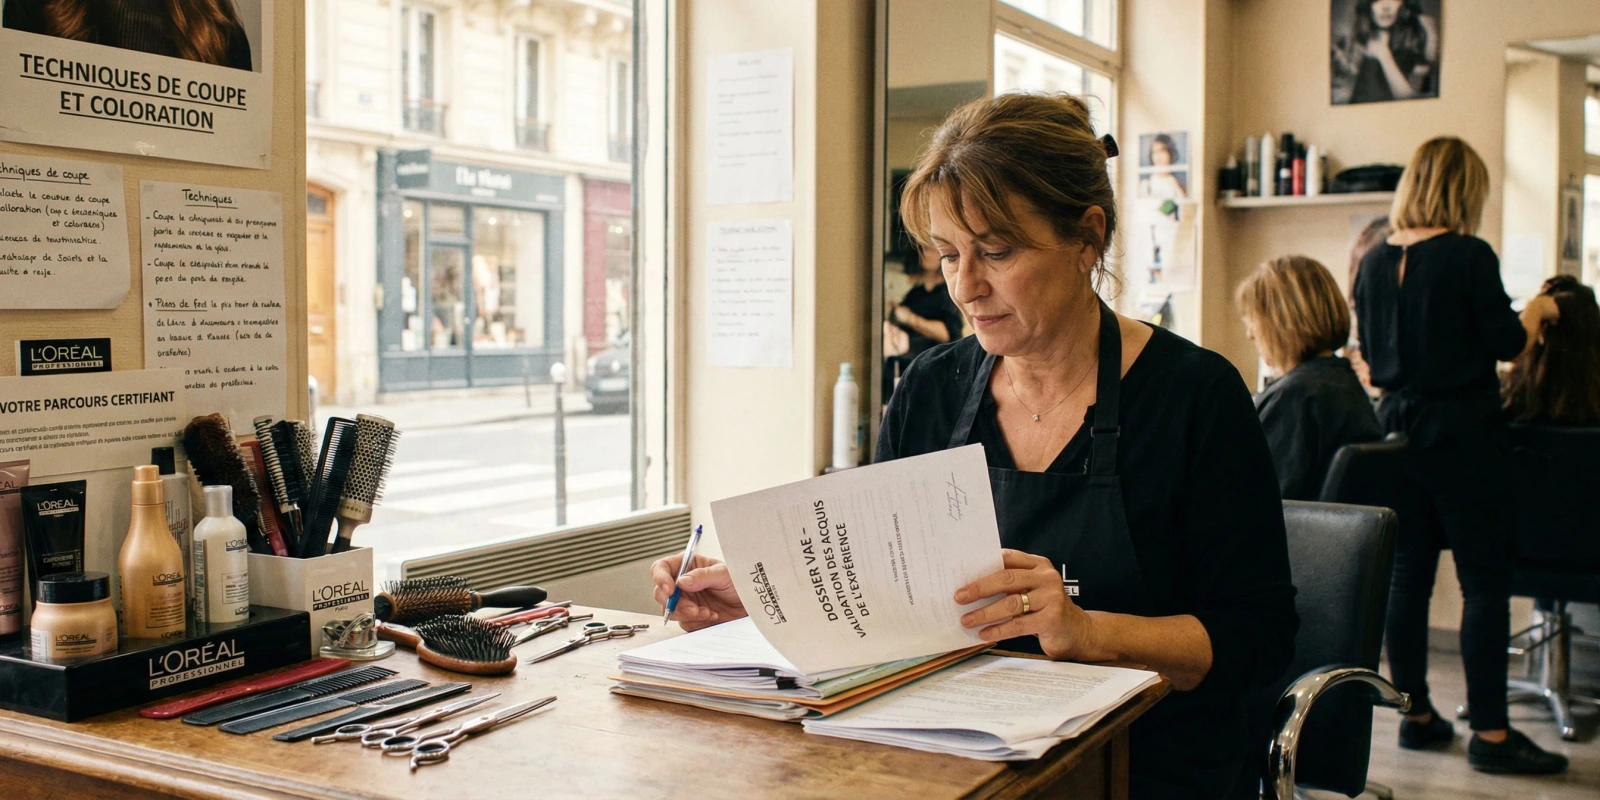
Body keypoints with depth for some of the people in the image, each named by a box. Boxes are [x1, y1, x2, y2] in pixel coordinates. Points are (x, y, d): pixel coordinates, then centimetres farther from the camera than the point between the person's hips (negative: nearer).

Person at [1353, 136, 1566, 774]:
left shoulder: (1375, 261, 5)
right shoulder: (1470, 255, -12)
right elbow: (1507, 344, -7)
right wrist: (1536, 311, 12)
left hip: (1396, 431, 6)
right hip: (1461, 434, -6)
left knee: (1407, 576, 10)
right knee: (1485, 584, 0)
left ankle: (1416, 715, 18)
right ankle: (1489, 733, 3)